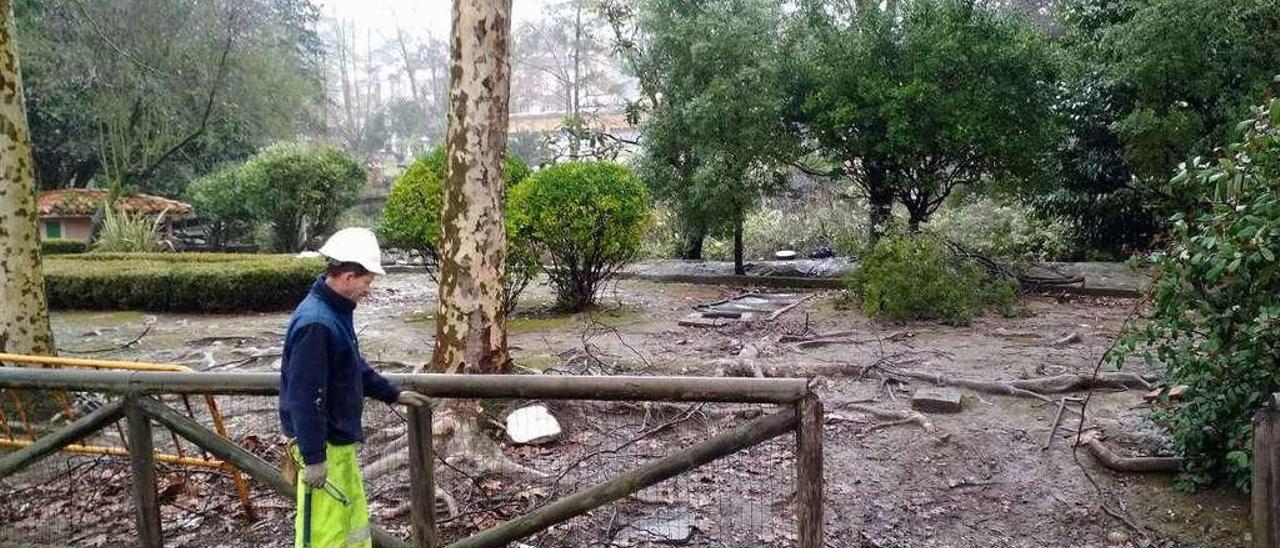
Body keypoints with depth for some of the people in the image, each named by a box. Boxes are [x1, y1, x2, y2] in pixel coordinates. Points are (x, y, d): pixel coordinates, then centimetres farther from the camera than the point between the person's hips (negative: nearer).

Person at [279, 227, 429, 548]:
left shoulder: (337, 312, 7)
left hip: (340, 440, 10)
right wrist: (313, 458, -23)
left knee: (354, 515, 20)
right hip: (323, 447, -10)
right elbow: (305, 397, -26)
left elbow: (356, 366, 20)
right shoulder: (315, 324, -26)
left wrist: (393, 394, 24)